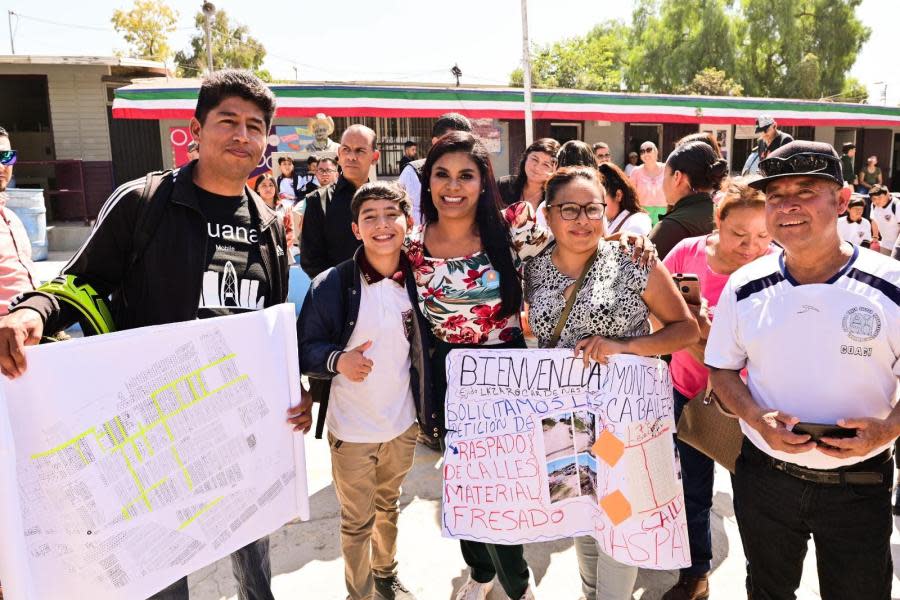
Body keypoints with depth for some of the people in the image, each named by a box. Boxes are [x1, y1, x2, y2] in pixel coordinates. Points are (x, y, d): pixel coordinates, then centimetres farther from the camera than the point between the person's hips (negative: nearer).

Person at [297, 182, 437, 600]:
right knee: (357, 520, 13)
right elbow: (305, 349, -12)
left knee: (388, 506, 25)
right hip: (352, 427, -3)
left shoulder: (416, 281, -6)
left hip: (403, 422, 4)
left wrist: (430, 408, 2)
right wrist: (338, 360, -30)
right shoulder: (330, 286, -17)